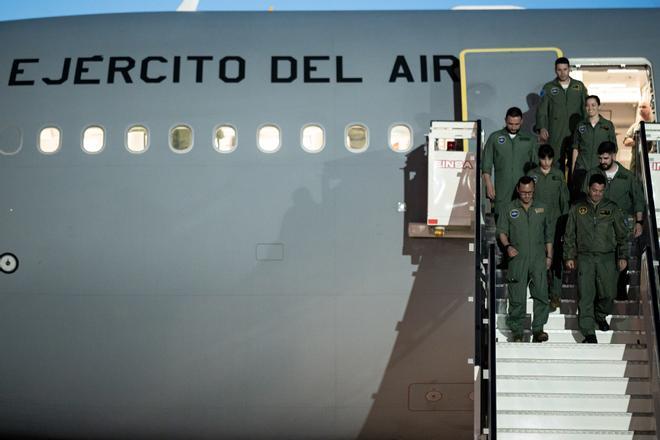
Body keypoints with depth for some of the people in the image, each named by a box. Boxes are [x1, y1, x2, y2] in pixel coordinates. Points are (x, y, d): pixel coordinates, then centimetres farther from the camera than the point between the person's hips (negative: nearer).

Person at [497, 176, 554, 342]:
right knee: (517, 297, 0)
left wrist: (549, 256, 12)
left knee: (541, 294, -4)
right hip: (517, 258, -1)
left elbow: (548, 235, 17)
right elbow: (501, 231, 6)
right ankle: (516, 331, 8)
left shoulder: (542, 208, 13)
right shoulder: (509, 209, 8)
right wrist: (507, 246, -12)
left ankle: (538, 329, 6)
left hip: (538, 259, 2)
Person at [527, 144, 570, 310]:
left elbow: (564, 199, 7)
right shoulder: (532, 175, 2)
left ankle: (556, 294, 2)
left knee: (555, 258, -2)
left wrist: (564, 221, 4)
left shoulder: (558, 175, 4)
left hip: (555, 222, 0)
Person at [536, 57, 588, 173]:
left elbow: (586, 107, 13)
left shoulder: (579, 86, 11)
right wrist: (542, 128, -12)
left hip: (576, 133, 1)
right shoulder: (548, 88, 8)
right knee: (557, 165, -3)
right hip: (555, 136, -1)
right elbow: (542, 110, 3)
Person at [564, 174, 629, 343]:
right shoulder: (577, 209, 6)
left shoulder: (612, 208, 6)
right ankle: (589, 333, -2)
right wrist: (569, 256, 5)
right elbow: (569, 235, 10)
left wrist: (623, 256, 3)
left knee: (608, 293, 5)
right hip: (585, 257, -1)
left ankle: (600, 316, 36)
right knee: (585, 296, -6)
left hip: (607, 258, 1)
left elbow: (622, 235, 10)